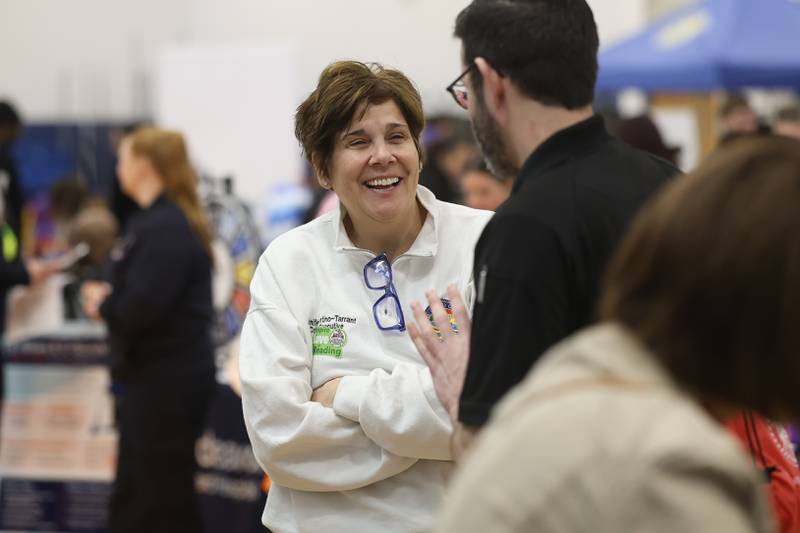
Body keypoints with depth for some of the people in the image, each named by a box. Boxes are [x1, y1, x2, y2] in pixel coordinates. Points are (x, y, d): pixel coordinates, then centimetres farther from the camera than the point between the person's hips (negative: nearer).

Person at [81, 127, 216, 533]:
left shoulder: (165, 229, -19)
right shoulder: (158, 220, 14)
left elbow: (142, 306, -27)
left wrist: (103, 304, -8)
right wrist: (109, 298, 0)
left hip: (166, 381, -10)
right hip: (154, 377, 10)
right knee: (131, 498, 17)